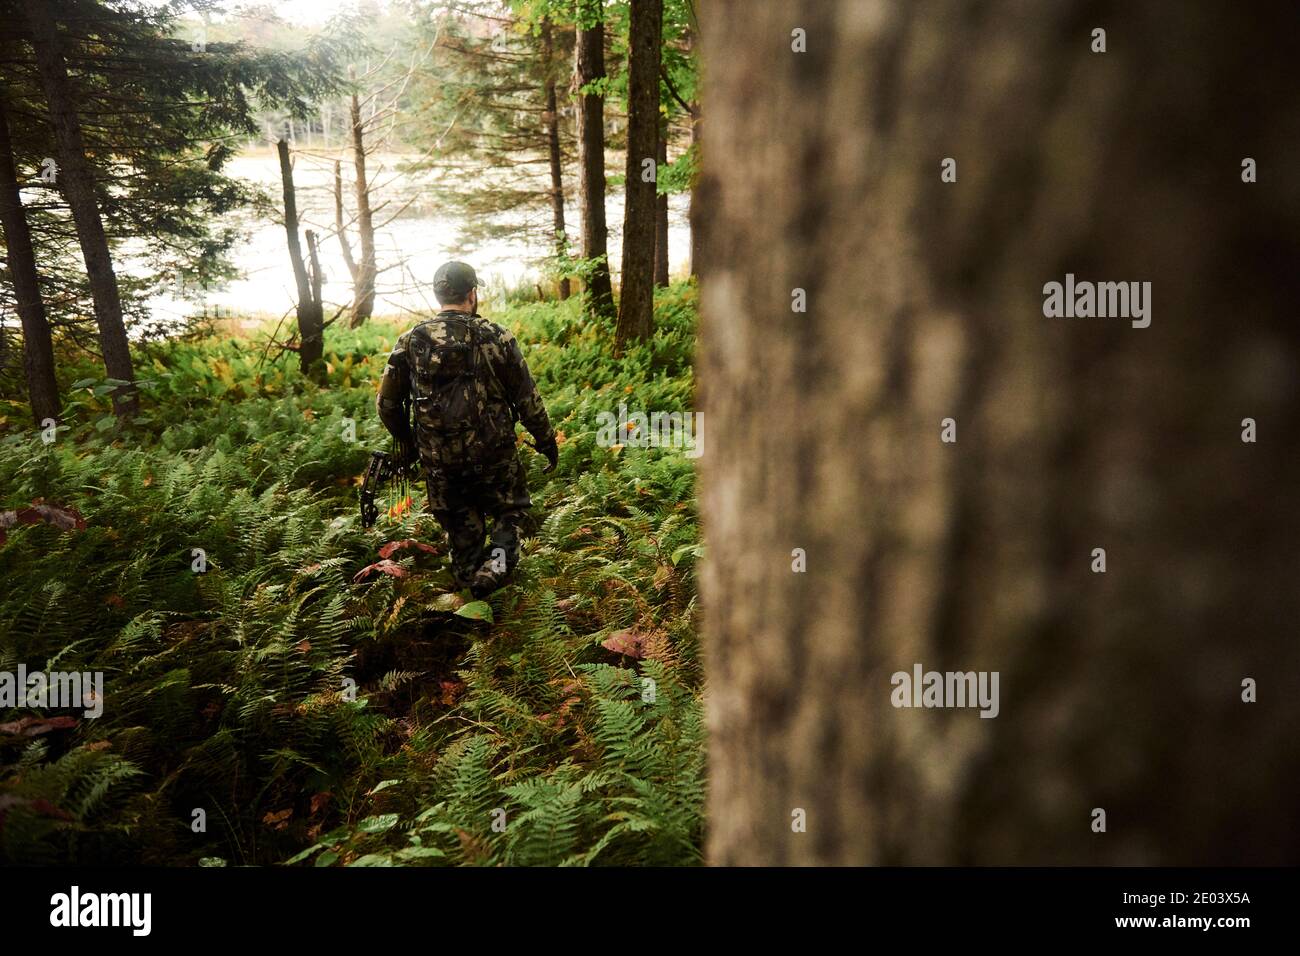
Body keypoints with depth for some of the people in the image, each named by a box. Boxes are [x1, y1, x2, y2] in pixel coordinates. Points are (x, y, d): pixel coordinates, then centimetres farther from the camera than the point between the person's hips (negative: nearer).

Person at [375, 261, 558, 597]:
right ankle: (497, 560, -5)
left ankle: (472, 593, 25)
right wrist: (547, 441, 9)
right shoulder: (496, 338, -8)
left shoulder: (410, 342, -1)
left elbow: (387, 404, 5)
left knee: (462, 529, 19)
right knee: (509, 510, 19)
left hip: (438, 460, 2)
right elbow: (528, 399, -4)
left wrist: (405, 442, 21)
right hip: (493, 455, -2)